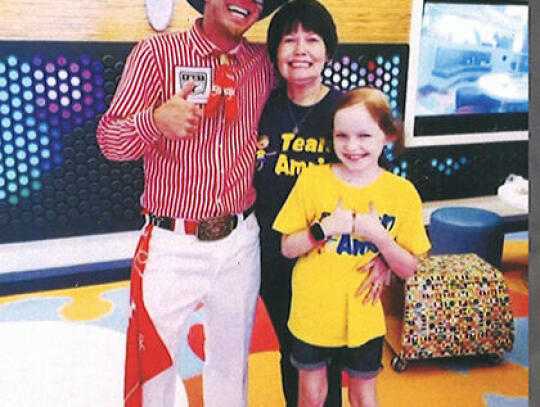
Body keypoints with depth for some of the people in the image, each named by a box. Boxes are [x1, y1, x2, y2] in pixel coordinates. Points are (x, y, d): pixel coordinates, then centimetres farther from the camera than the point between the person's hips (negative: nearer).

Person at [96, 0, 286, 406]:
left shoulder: (263, 63, 3)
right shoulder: (157, 52, -7)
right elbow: (109, 140, -11)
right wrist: (155, 120, -31)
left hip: (240, 242, 4)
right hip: (171, 245, -3)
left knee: (232, 361, 20)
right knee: (154, 362, 11)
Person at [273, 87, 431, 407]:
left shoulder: (402, 192, -9)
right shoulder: (312, 180, -10)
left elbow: (409, 268, -5)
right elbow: (287, 248, -5)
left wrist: (378, 236, -22)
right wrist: (325, 228, -22)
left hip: (363, 318, 0)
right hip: (312, 313, 0)